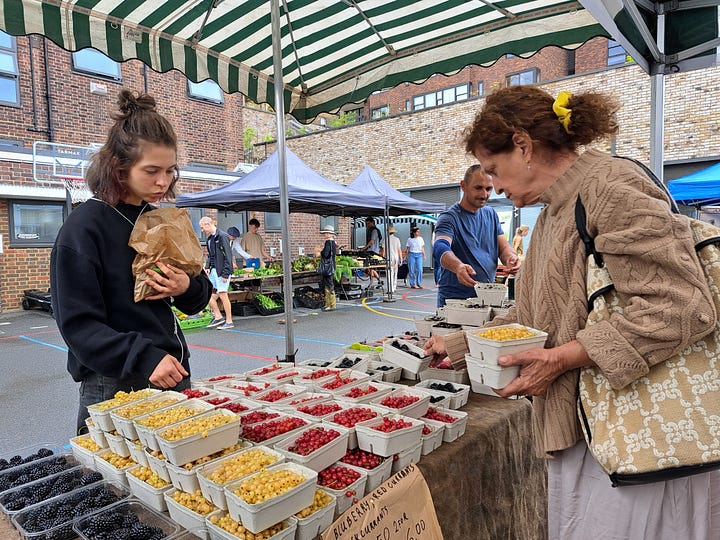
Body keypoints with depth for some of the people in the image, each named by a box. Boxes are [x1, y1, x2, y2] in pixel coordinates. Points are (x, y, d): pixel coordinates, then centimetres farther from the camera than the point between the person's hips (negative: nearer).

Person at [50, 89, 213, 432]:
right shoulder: (85, 226, -11)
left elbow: (197, 300, 14)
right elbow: (78, 323, -14)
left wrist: (188, 288, -9)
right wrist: (144, 359, -25)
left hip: (173, 374, 6)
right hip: (114, 386, -6)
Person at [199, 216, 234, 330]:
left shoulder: (222, 236, -12)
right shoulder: (210, 238, 14)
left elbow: (228, 256, -16)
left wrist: (225, 274, -19)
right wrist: (207, 267, 4)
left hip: (221, 270, -9)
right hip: (213, 270, 9)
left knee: (222, 295, -6)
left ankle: (229, 322, 3)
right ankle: (218, 316, 19)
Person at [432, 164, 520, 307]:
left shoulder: (491, 214, 10)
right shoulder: (449, 217, -12)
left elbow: (504, 246, 8)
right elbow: (440, 248, -29)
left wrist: (511, 257, -17)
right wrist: (458, 266, -51)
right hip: (454, 299, -6)